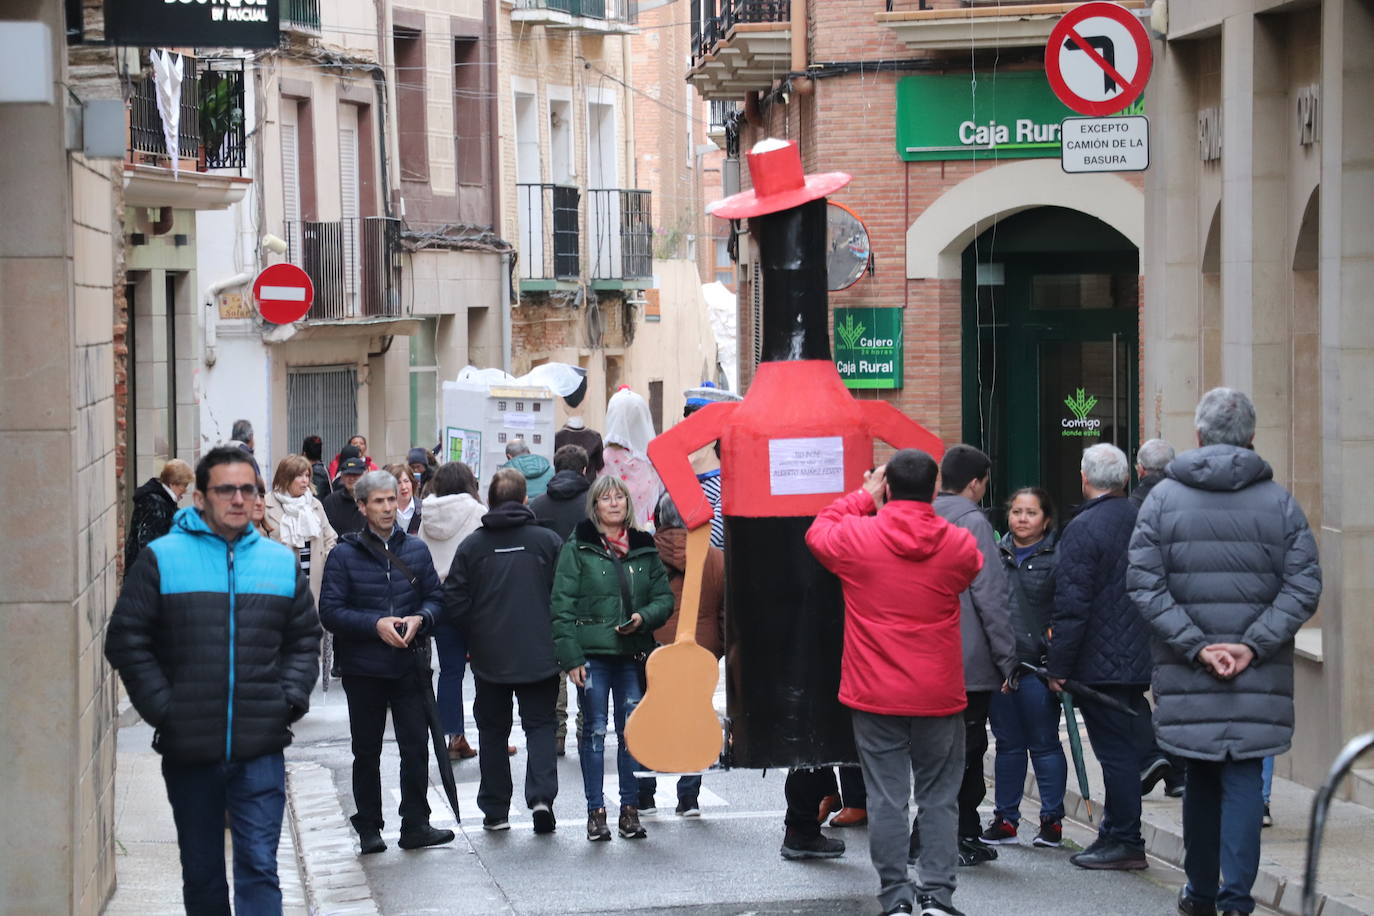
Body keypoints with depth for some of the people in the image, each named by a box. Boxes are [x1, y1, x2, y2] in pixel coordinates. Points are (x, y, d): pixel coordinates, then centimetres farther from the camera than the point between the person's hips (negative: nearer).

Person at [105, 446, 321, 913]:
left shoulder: (281, 561, 9)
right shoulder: (162, 558, -1)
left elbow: (304, 639, 16)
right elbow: (126, 640, -2)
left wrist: (292, 698, 1)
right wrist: (161, 707, -9)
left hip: (260, 751, 1)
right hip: (189, 751, -1)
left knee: (259, 867, -7)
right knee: (201, 873, 11)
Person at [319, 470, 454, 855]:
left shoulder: (416, 550, 8)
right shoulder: (344, 555, -2)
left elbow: (435, 598, 12)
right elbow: (330, 612, -7)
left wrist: (420, 619, -10)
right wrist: (376, 625, -18)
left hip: (409, 664, 2)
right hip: (363, 667, -2)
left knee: (416, 746, -2)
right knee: (366, 751, 6)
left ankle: (415, 824, 5)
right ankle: (369, 829, 14)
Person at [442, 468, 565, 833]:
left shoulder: (472, 545, -3)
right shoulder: (547, 541, -4)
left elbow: (455, 603, -2)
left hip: (490, 656, 1)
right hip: (540, 653, 0)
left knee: (493, 730, 12)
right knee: (540, 724, 8)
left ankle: (495, 811, 13)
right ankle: (542, 795, -13)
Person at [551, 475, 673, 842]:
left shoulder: (644, 549, 10)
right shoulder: (578, 548, 0)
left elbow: (664, 597, 13)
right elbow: (562, 605, -3)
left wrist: (644, 617, -8)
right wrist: (570, 656, -10)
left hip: (632, 654, 3)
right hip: (592, 655, -3)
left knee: (632, 731, 3)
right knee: (594, 731, -1)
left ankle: (630, 809, 12)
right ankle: (596, 811, 6)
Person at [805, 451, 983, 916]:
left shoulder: (855, 536, -8)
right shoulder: (959, 544, -5)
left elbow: (818, 532, 13)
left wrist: (865, 498, 19)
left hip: (875, 698, -1)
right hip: (940, 697, 1)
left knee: (887, 798, 4)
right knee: (939, 798, 8)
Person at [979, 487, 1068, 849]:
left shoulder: (1057, 558, -3)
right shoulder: (995, 554, 10)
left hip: (1037, 665, -4)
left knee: (1044, 744, 2)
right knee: (1008, 744, 11)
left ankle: (1052, 819, 9)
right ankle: (1005, 818, 18)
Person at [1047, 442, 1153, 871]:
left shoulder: (1083, 529, -14)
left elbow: (1072, 606, -17)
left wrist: (1057, 666, -11)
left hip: (1099, 662, -8)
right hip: (1141, 657, 8)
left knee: (1115, 751, -4)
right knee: (1126, 747, 13)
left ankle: (1125, 841, 0)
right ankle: (1116, 833, 20)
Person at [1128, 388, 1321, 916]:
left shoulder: (1163, 500, 1)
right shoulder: (1280, 503, 1)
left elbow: (1144, 585, -7)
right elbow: (1304, 587, -5)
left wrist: (1196, 647, -8)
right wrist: (1253, 644, -10)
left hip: (1186, 676, 1)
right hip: (1259, 676, -1)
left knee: (1199, 780, 14)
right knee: (1244, 780, 1)